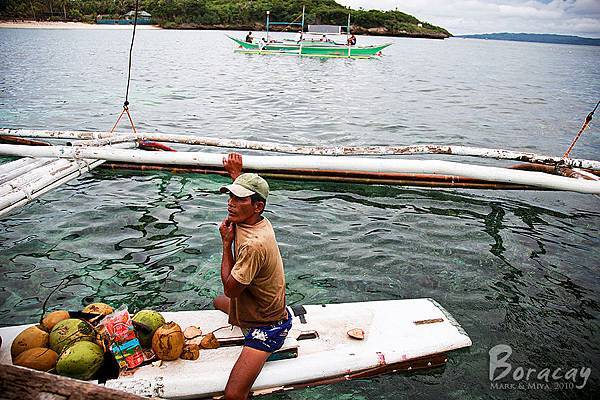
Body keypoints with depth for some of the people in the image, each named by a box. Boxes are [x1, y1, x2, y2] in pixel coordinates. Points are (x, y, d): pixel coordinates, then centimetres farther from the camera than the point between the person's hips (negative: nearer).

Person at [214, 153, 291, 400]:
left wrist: (226, 243, -20)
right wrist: (237, 175, 14)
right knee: (218, 302, 39)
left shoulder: (254, 244, -36)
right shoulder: (256, 220, -7)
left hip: (267, 328, -10)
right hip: (265, 309, 10)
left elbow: (230, 289, -24)